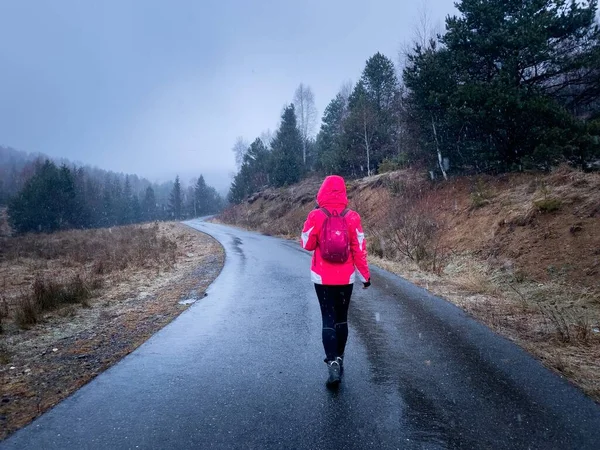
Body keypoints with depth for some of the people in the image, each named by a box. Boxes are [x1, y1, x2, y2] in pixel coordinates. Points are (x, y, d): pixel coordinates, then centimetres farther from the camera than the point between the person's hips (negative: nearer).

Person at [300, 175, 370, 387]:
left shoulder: (316, 216, -10)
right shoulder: (352, 217, -7)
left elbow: (307, 245, 0)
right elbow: (359, 249, -4)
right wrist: (365, 275, 6)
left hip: (322, 278, -1)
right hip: (346, 278, 2)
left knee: (328, 320, 4)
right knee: (342, 318, 17)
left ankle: (333, 364, -8)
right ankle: (339, 359, 28)